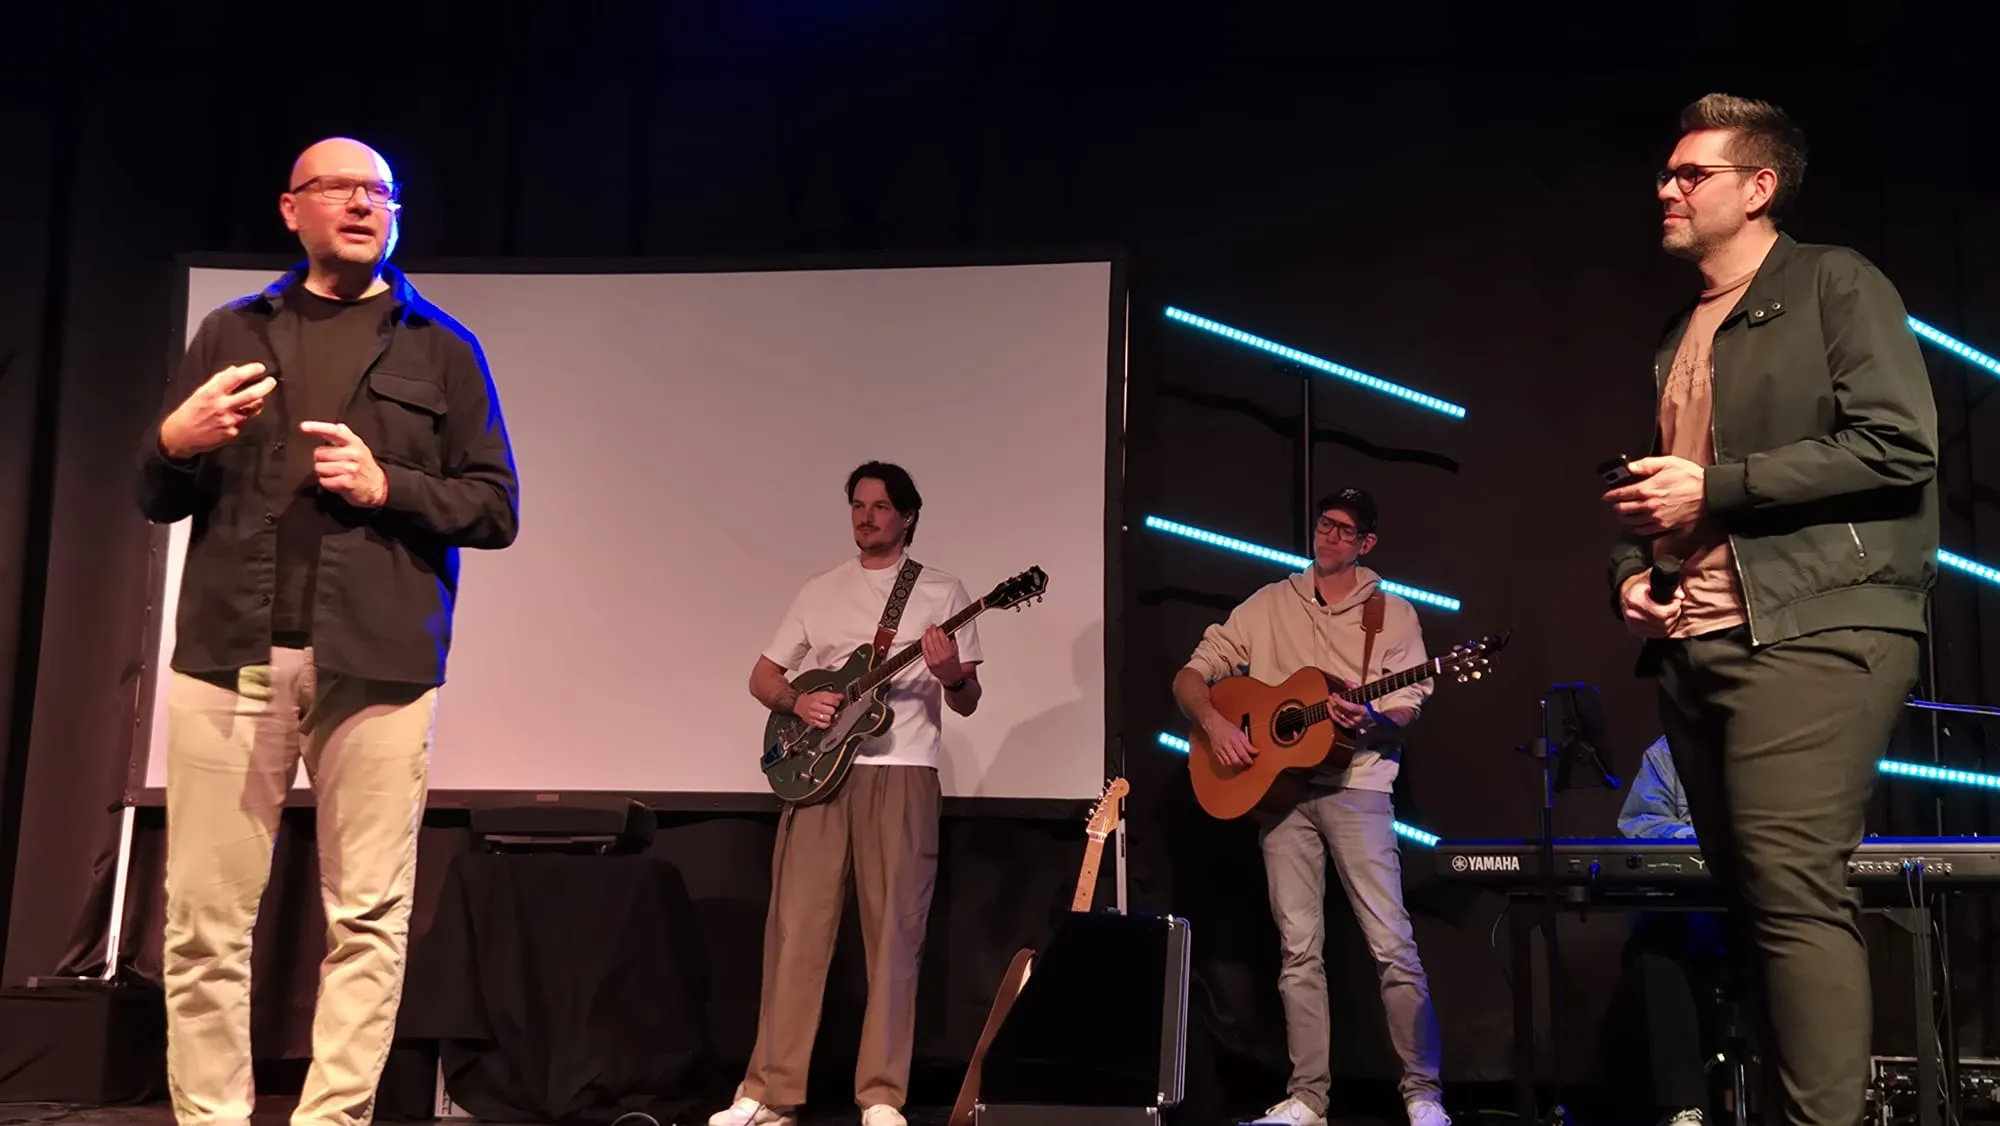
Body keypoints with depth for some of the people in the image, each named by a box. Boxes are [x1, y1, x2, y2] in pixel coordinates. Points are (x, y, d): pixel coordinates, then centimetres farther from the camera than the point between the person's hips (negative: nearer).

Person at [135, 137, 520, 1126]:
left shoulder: (441, 348, 11)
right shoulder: (232, 330, 15)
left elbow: (495, 507, 6)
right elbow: (156, 500, 15)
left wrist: (387, 486, -10)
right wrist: (176, 441, -6)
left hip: (374, 661, -1)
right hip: (230, 651, 1)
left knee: (368, 917, -1)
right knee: (205, 916, 1)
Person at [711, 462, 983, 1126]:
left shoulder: (942, 592, 7)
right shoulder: (819, 592, 15)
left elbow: (968, 703, 4)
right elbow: (761, 677, 16)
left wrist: (951, 676, -19)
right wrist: (797, 702, -5)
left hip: (900, 773, -2)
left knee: (894, 931, -3)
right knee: (795, 928, 0)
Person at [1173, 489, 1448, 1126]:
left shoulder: (1393, 615, 6)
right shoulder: (1269, 605, 10)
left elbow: (1409, 705, -1)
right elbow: (1191, 676, 9)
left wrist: (1370, 720, -22)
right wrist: (1215, 723, -9)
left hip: (1355, 785, -2)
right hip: (1277, 787, 2)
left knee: (1392, 943, -7)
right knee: (1299, 948, 3)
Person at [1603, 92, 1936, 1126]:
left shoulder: (1834, 285, 1)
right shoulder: (1680, 337, 23)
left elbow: (1899, 445, -11)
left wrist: (1715, 486, -11)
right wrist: (1631, 572, 7)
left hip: (1812, 631, -7)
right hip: (1693, 647, 8)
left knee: (1792, 892, -16)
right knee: (1751, 898, 8)